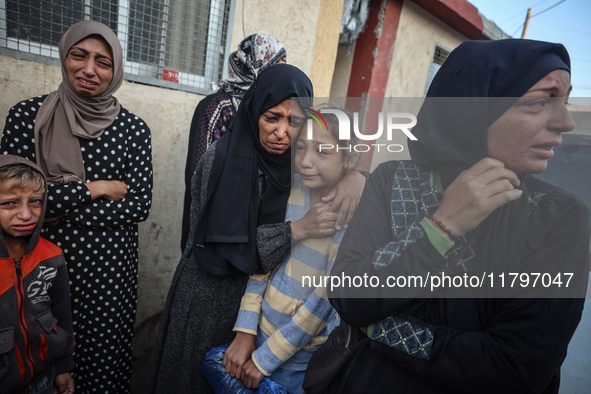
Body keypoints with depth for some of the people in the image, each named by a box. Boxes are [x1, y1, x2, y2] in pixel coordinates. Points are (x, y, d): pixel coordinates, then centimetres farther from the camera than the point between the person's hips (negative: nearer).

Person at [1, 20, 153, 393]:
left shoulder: (134, 129, -4)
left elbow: (140, 206, -7)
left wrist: (64, 209, -12)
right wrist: (96, 188, -13)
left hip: (110, 266, 0)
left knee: (105, 353, 14)